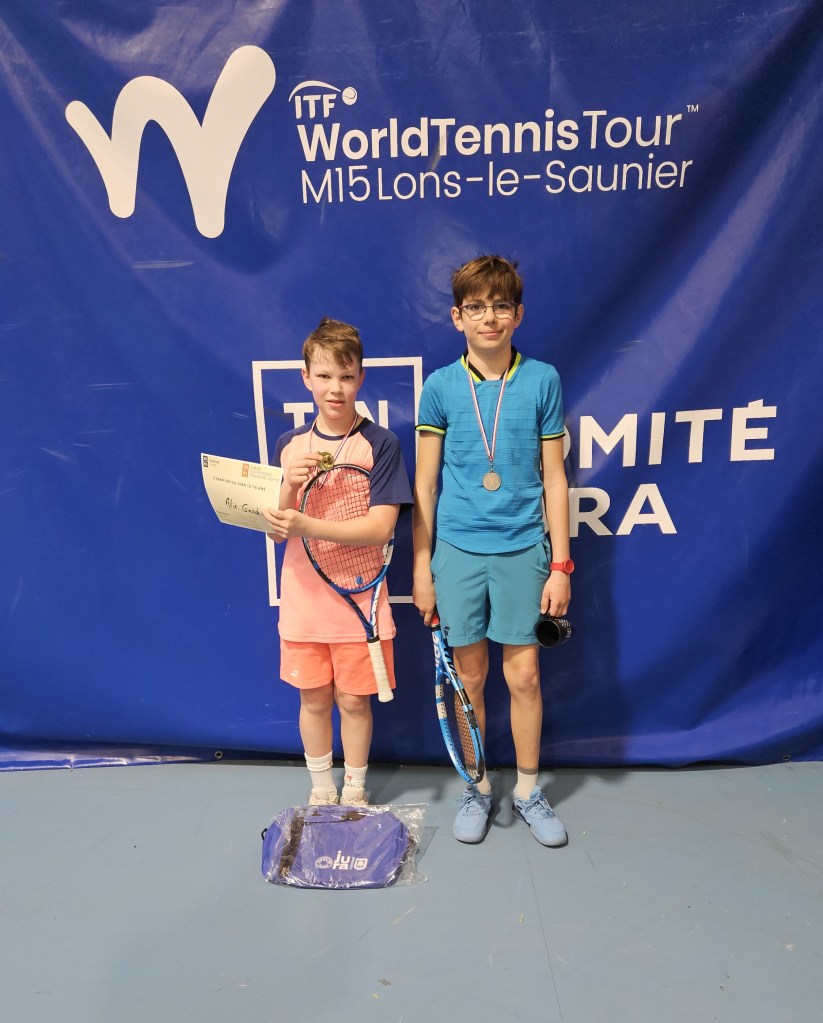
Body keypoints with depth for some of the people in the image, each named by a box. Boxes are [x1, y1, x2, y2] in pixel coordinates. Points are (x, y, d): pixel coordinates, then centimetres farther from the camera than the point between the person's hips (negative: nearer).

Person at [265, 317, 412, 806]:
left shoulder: (381, 444, -8)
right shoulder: (289, 445, 3)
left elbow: (380, 527, -16)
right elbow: (277, 529, 1)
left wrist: (307, 526, -27)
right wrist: (289, 485, -19)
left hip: (359, 599, -3)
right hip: (303, 598, 3)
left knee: (354, 701, 11)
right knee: (313, 699, 15)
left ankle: (355, 792, 34)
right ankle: (321, 790, 37)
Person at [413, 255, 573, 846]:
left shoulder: (542, 380, 0)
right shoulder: (441, 386, 0)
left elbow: (553, 478, 2)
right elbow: (425, 483, 2)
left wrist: (561, 564, -1)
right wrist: (421, 567, 1)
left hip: (521, 549, 0)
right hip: (457, 551, 1)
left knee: (524, 675, 7)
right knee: (470, 677, 11)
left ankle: (528, 791, 29)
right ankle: (478, 788, 31)